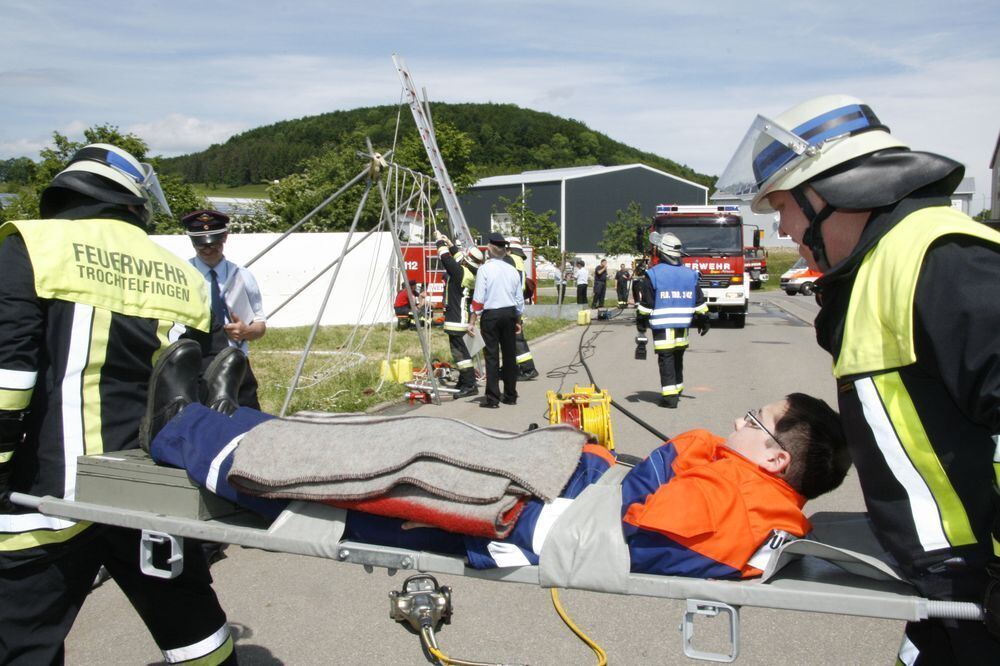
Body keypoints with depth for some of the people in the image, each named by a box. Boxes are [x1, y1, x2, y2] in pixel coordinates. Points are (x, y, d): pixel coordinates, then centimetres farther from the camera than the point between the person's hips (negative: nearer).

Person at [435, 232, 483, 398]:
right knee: (460, 349, 19)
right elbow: (457, 256, 26)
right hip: (462, 318, 10)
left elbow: (446, 257, -12)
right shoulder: (469, 273, 8)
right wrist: (450, 244, 30)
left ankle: (470, 385, -12)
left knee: (459, 351, -10)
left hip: (456, 320, -10)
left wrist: (440, 242, 4)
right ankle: (464, 381, 28)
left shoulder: (460, 272, -18)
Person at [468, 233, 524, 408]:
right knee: (509, 354, 12)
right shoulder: (512, 270, 6)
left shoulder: (485, 269, -8)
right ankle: (510, 396, 21)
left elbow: (478, 299, -12)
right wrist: (517, 320, 24)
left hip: (491, 315, -5)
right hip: (510, 313, 5)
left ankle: (492, 399, -1)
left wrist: (472, 321, -8)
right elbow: (519, 299, 12)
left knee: (492, 356, -2)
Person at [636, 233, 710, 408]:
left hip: (662, 327, -5)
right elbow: (700, 302, 12)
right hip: (683, 327, 5)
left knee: (666, 359, -4)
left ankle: (669, 396, -7)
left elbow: (645, 305, -7)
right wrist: (703, 321, 24)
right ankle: (677, 390, 33)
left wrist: (641, 327, -2)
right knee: (678, 358, 20)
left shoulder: (652, 274, -6)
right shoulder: (689, 274, 8)